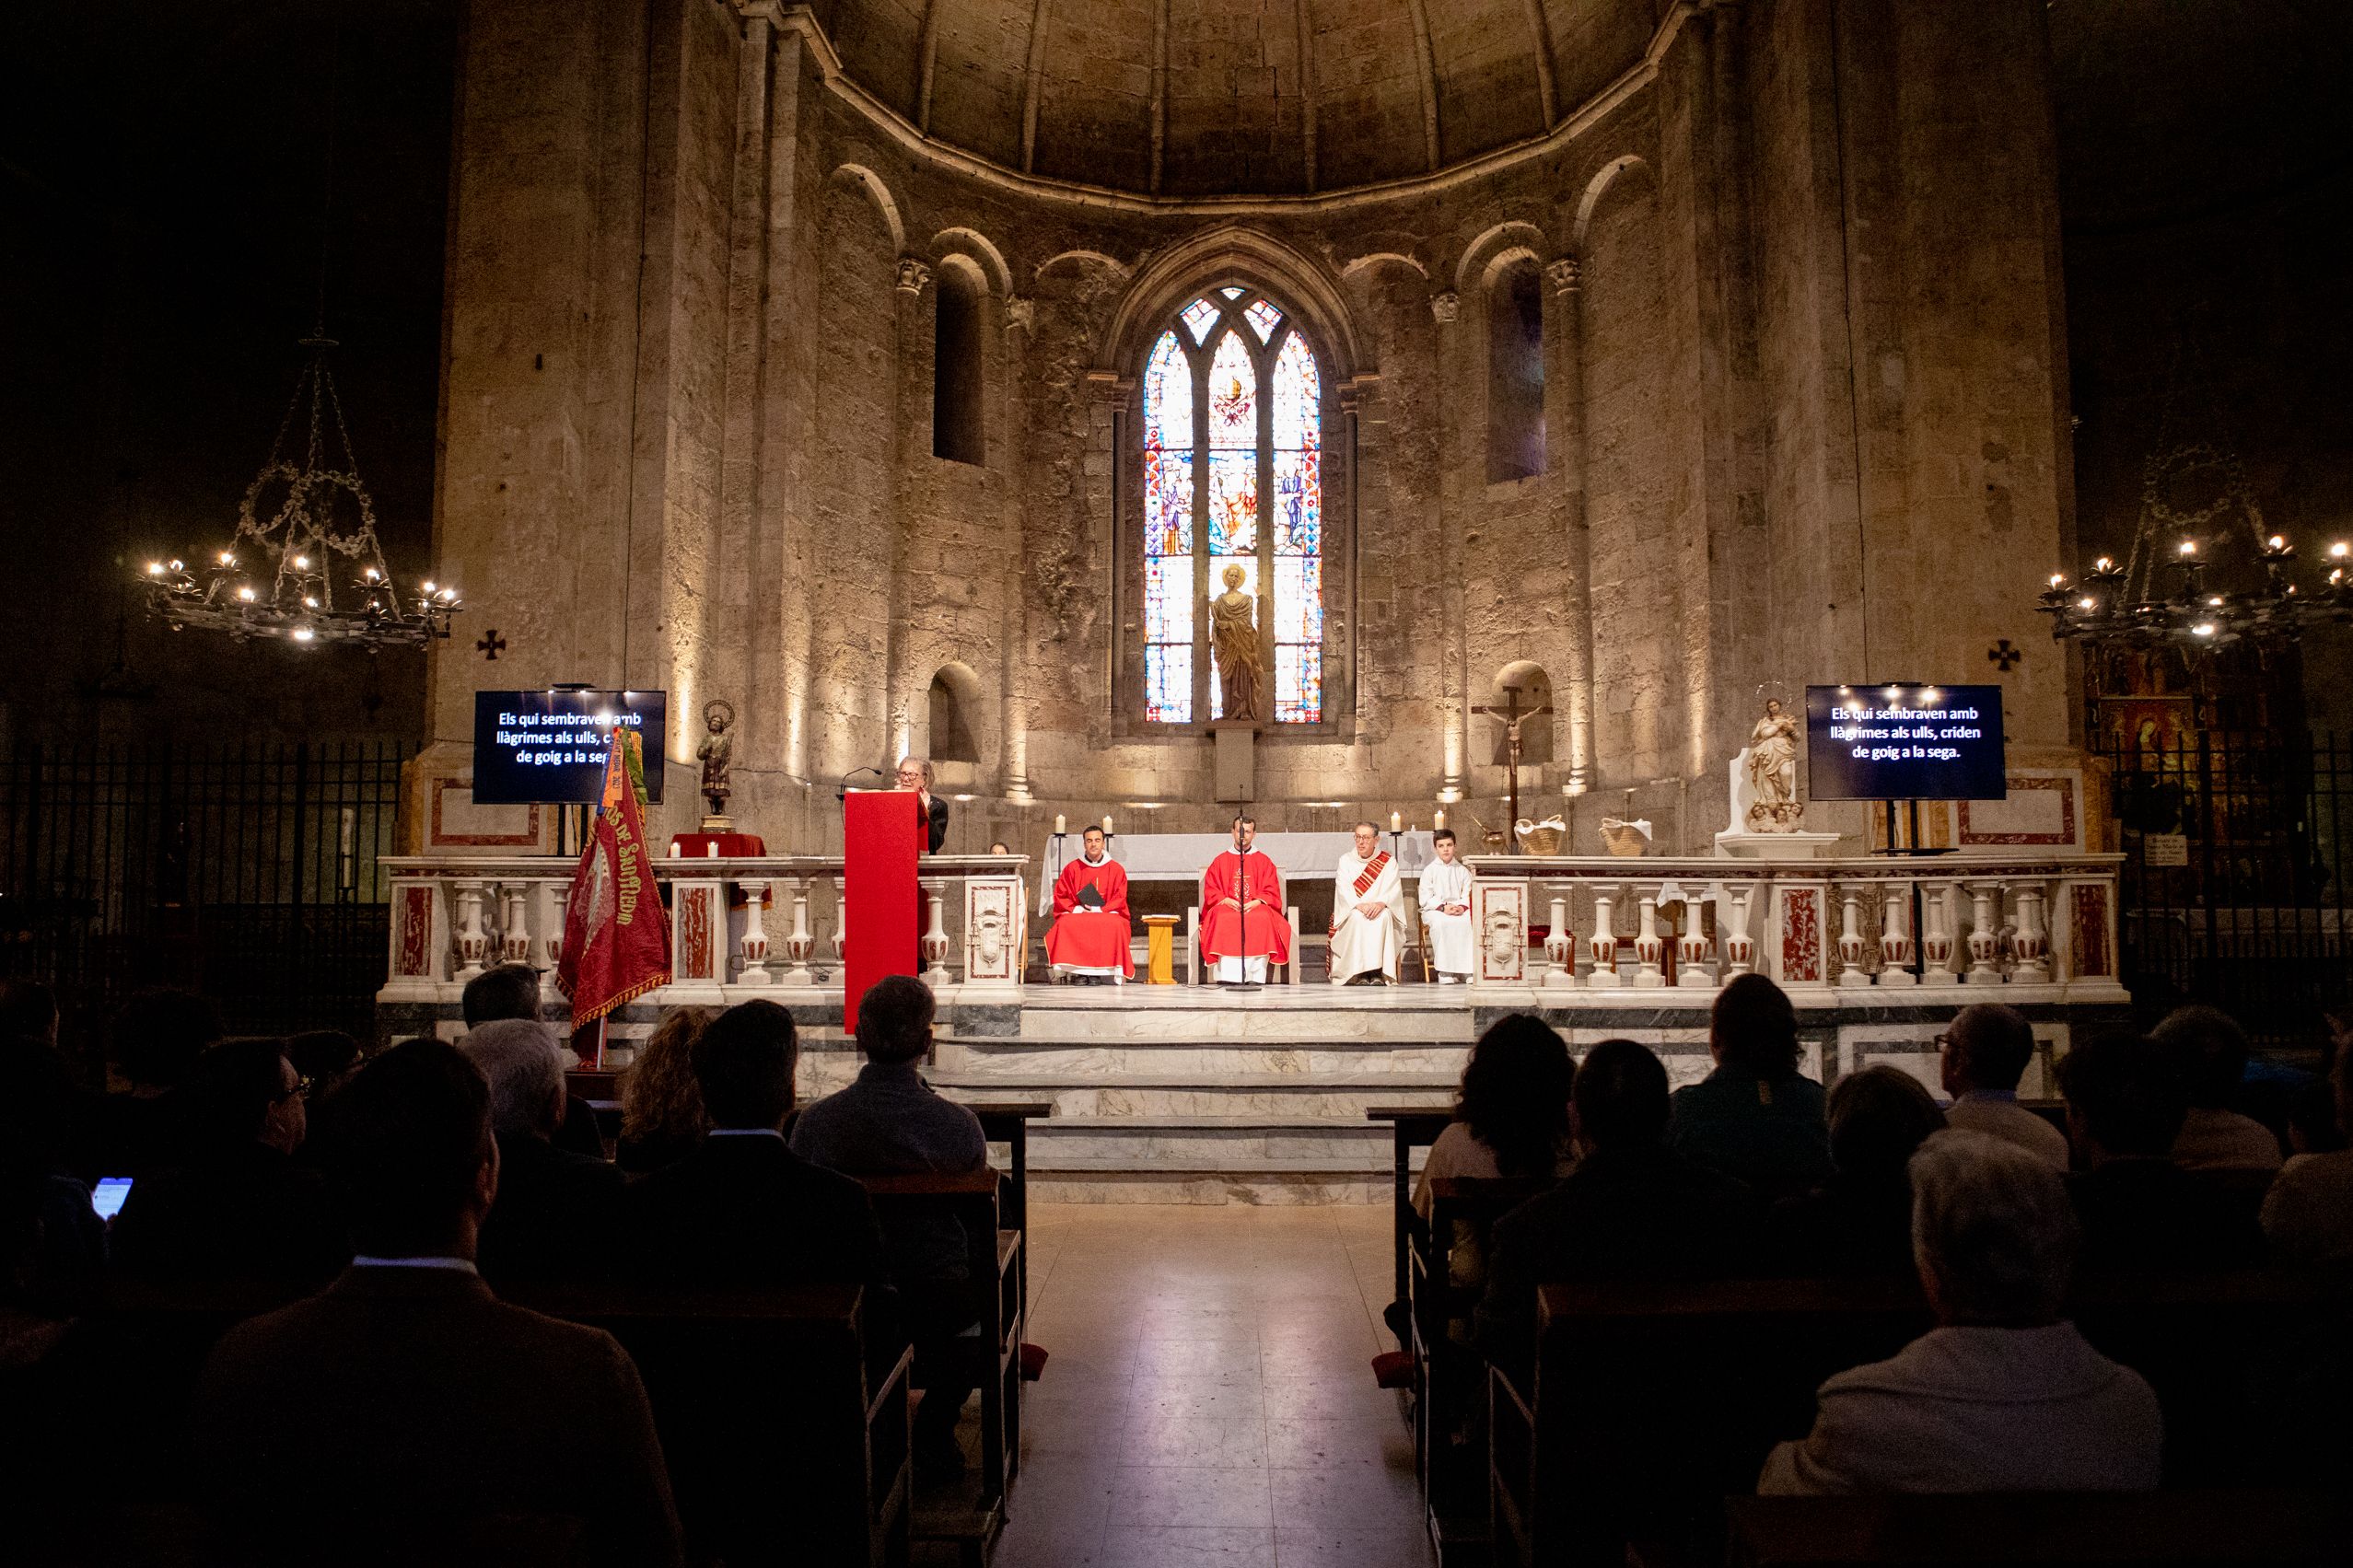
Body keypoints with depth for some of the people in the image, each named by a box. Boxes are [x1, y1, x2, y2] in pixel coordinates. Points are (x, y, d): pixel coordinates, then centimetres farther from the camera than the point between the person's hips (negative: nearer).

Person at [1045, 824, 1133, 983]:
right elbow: (1060, 896, 4)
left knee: (1113, 926, -35)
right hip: (1076, 914, 1)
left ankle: (1097, 972, -27)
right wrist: (1077, 909, -13)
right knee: (1066, 924, -33)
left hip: (1108, 915, -1)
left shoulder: (1116, 869, 6)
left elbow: (1119, 899, 0)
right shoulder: (1071, 868, 8)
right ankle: (1078, 971, -27)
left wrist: (1098, 910, -14)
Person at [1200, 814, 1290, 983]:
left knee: (1262, 919, -36)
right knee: (1223, 920, -35)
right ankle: (1228, 976, -40)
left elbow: (1271, 892, 7)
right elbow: (1210, 892, 8)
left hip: (1256, 907, 0)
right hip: (1227, 907, 0)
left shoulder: (1263, 861, 14)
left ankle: (1256, 976, -36)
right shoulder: (1220, 861, 15)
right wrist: (1227, 901, -11)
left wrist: (1255, 903, -13)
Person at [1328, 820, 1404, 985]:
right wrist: (1360, 905, -28)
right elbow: (1344, 889, -8)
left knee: (1383, 916, -34)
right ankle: (1360, 973, -33)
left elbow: (1394, 889, -7)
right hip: (1351, 912, 0)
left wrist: (1381, 903, -29)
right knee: (1358, 917, -34)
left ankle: (1377, 972, -33)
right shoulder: (1346, 860, 6)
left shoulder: (1389, 861, 5)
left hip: (1380, 910, 0)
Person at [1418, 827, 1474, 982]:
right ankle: (1445, 972, -33)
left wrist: (1462, 906, -17)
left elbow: (1468, 894, 5)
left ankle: (1467, 970, -26)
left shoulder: (1462, 870, 15)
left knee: (1470, 922, -33)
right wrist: (1443, 907, -18)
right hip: (1434, 910, -2)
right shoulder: (1429, 870, 8)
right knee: (1441, 923, -38)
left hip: (1460, 909, 2)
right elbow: (1426, 898, -1)